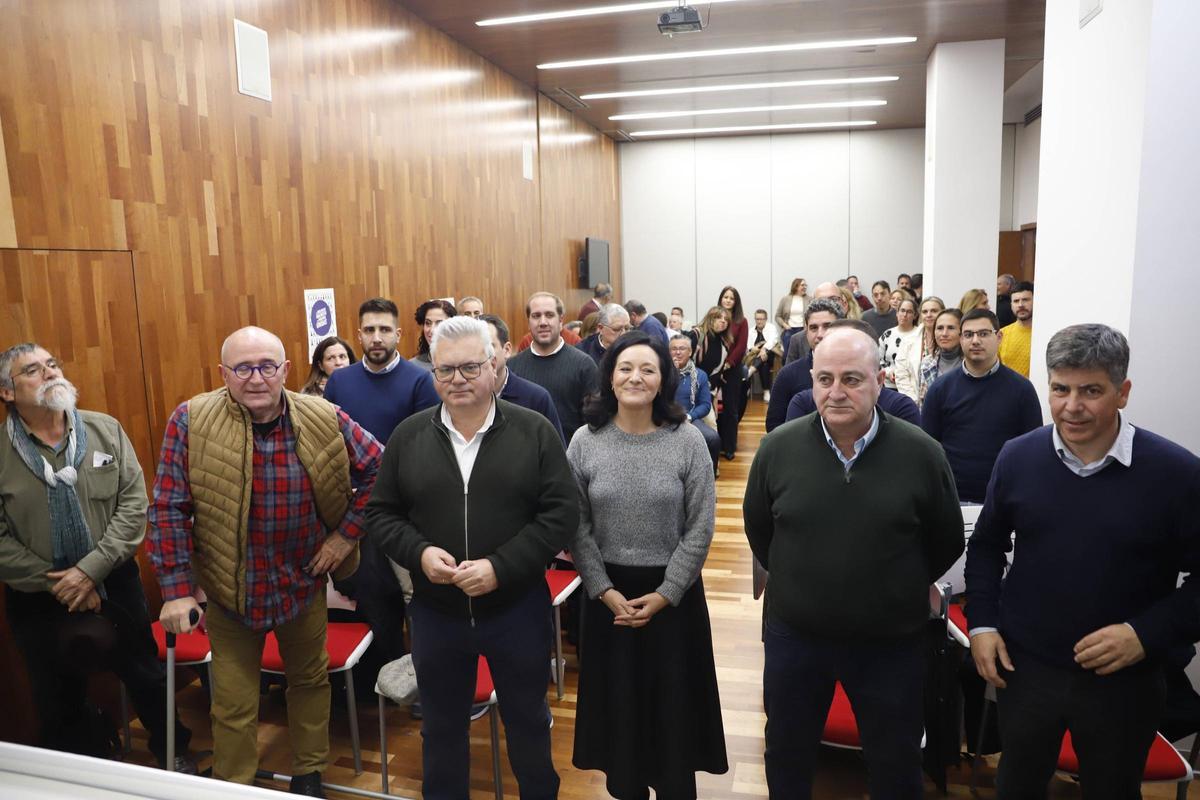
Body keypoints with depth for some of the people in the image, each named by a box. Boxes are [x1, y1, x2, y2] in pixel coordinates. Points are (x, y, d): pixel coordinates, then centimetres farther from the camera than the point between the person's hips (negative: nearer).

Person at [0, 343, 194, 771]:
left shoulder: (106, 430, -6)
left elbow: (134, 504, -9)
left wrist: (91, 569, -16)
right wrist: (56, 584, -13)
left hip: (114, 584, 1)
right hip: (38, 599, 0)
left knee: (147, 677, 16)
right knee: (58, 703, 17)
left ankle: (172, 752, 40)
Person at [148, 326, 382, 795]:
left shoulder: (325, 421, -13)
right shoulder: (190, 422, -16)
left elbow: (377, 470, -2)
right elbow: (169, 510, -12)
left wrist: (348, 531, -6)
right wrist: (176, 589, -14)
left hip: (304, 582, 2)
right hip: (228, 589, -2)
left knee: (311, 681, 21)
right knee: (233, 707, 9)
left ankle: (309, 775, 45)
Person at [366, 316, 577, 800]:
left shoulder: (535, 431, -9)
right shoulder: (407, 436, -2)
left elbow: (562, 512, -11)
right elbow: (380, 513, 3)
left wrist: (502, 567, -20)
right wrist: (419, 552, -16)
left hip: (517, 607, -1)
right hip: (435, 611, 2)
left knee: (527, 720, 19)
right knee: (441, 727, 20)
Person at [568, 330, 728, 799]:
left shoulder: (688, 441, -9)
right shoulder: (585, 442, -5)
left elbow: (700, 527, -8)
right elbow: (577, 526, -3)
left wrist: (663, 595, -11)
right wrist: (606, 591, -9)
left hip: (673, 593, -1)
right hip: (608, 593, 1)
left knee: (673, 701, 12)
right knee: (617, 698, 15)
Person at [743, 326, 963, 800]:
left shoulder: (922, 454, -14)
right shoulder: (778, 448, -10)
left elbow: (947, 543, 0)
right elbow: (757, 529, 5)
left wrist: (900, 591, 6)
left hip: (891, 642, -1)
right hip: (794, 635, 1)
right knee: (786, 759, 22)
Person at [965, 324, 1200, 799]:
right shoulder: (1018, 457, -6)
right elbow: (986, 545, 6)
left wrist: (1147, 634, -18)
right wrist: (981, 622, -2)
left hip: (1124, 680, -1)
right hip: (1024, 666, 2)